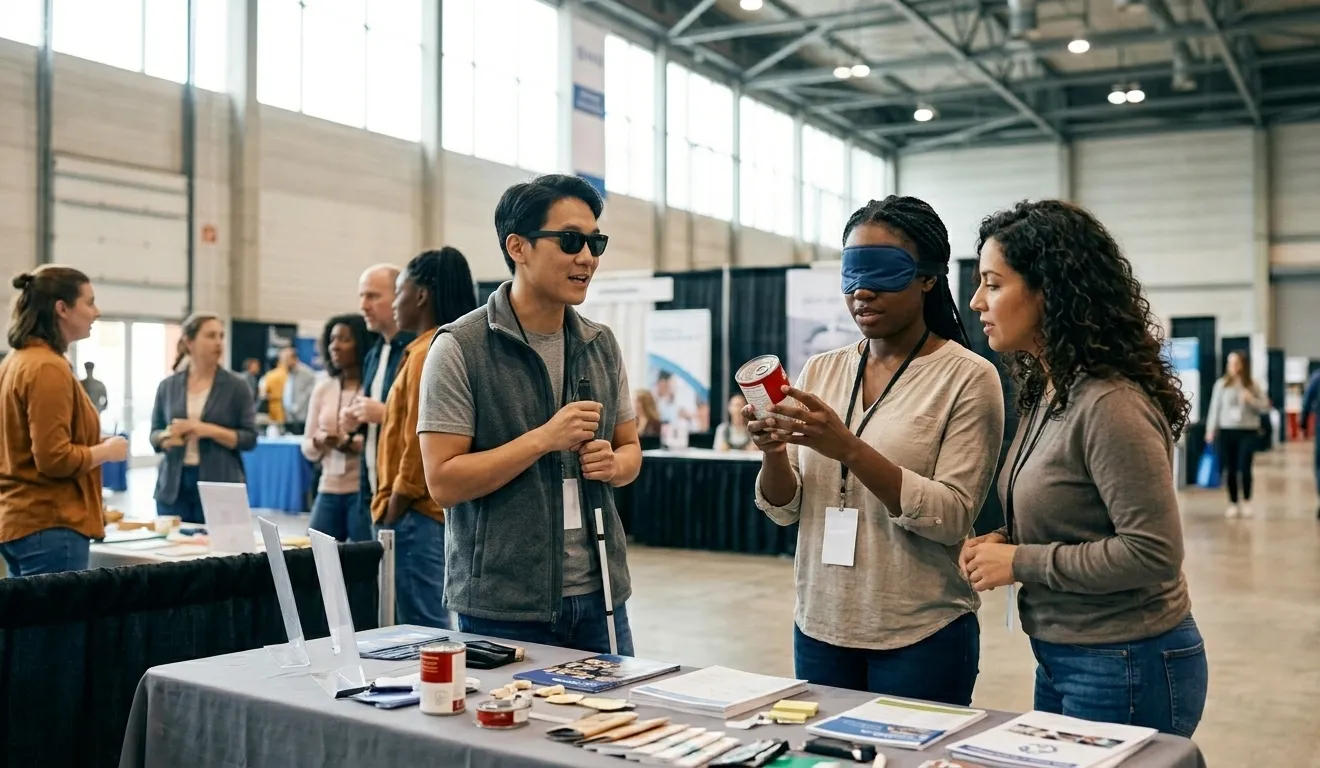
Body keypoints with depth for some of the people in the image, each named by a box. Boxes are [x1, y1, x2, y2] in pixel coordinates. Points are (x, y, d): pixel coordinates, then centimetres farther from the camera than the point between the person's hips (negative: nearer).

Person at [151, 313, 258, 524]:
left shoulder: (236, 386, 0)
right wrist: (167, 437, -10)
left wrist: (210, 430, -16)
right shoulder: (168, 386, 8)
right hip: (174, 485, 2)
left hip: (220, 486, -2)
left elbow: (249, 438, -3)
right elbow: (154, 435, 12)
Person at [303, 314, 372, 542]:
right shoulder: (322, 388, 10)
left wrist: (352, 444, -21)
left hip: (364, 491, -5)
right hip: (328, 491, 5)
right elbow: (307, 448, 11)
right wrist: (319, 441, -9)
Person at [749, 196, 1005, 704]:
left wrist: (849, 449, -26)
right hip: (819, 629, 4)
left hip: (922, 638, -4)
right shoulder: (819, 371, 5)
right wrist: (774, 452, -15)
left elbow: (952, 517, -16)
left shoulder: (967, 377, -8)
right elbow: (782, 510, 6)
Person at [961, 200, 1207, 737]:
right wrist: (1005, 540, -2)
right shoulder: (1047, 393, 6)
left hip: (1127, 670, -9)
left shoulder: (1110, 404, -22)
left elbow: (1153, 552, -24)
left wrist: (1021, 562, -19)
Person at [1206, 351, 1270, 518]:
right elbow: (1215, 407, 4)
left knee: (1244, 468, -7)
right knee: (1230, 469, 4)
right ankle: (1232, 503, 15)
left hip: (1248, 432, -1)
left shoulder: (1253, 386, 2)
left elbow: (1265, 407, 5)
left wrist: (1251, 399, -13)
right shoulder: (1221, 384, 2)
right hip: (1226, 431, 1)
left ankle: (1246, 502, 11)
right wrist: (1211, 429, 2)